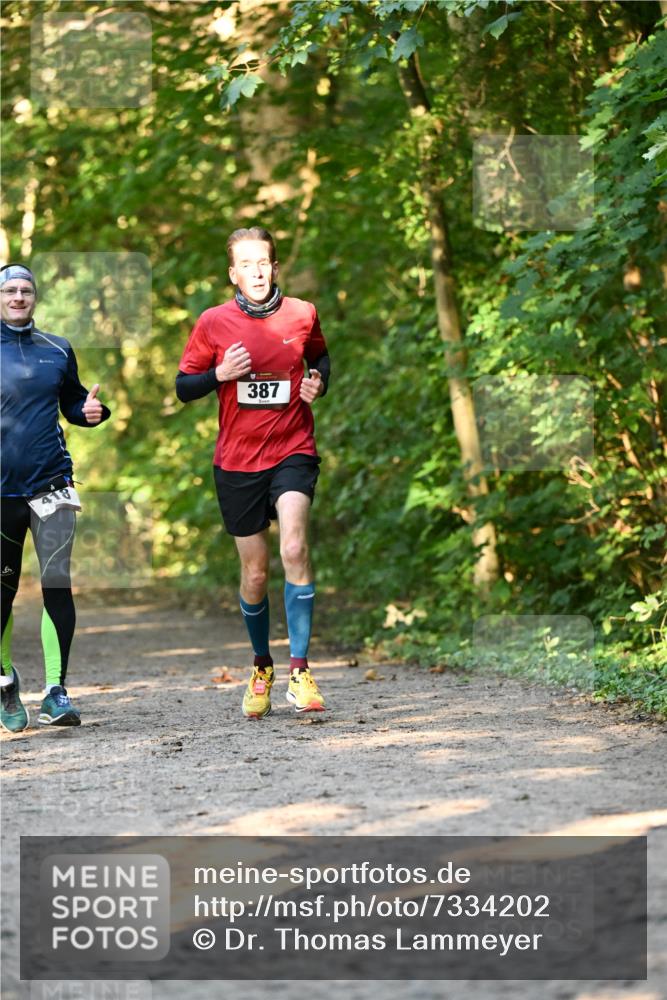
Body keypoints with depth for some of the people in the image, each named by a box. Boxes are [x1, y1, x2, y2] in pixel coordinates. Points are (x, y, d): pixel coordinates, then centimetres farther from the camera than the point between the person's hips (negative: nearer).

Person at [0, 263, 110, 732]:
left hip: (51, 483, 1)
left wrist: (92, 410, 0)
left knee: (57, 583, -8)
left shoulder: (58, 351, 10)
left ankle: (56, 692, -7)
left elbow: (73, 402, 22)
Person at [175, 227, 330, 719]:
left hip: (292, 452, -1)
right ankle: (262, 667, 30)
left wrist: (319, 382, -1)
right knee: (254, 574, 7)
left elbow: (320, 357, 21)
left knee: (294, 550, -24)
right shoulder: (213, 323, -2)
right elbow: (183, 387, 4)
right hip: (237, 461, 1)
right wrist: (221, 373, -15)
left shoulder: (302, 315, 1)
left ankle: (300, 669, -20)